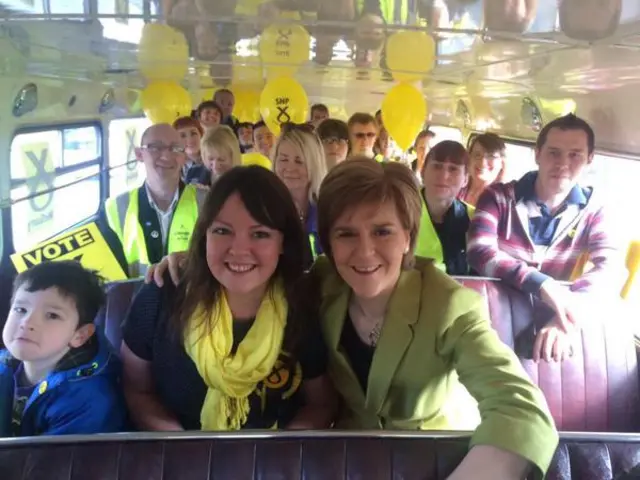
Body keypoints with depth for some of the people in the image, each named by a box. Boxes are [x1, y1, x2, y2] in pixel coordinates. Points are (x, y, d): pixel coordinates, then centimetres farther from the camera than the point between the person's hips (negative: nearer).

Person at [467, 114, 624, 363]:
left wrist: (570, 315, -34)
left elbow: (612, 270, -14)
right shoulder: (498, 197, -5)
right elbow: (479, 253, -20)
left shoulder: (595, 212, 1)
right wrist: (543, 285, -34)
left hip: (553, 316, 3)